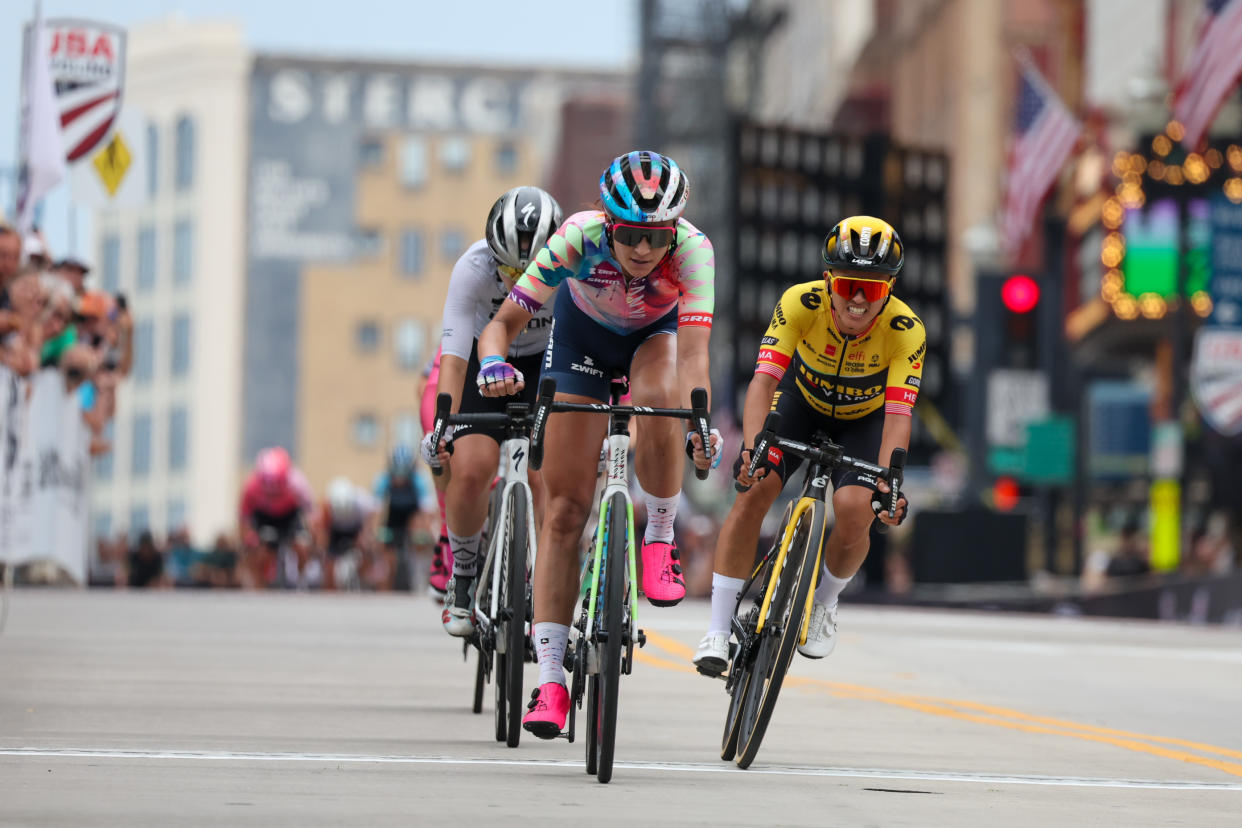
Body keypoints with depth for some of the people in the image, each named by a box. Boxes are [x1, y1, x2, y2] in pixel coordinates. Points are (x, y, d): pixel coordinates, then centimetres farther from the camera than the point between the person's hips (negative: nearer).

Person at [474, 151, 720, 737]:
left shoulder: (692, 249, -36)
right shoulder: (579, 237, -35)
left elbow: (693, 351, -45)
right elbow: (502, 323, -33)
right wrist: (495, 364, -55)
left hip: (655, 333, 0)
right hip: (583, 332, 0)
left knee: (658, 404, -38)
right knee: (565, 509, -7)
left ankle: (660, 541, -12)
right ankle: (549, 679, -5)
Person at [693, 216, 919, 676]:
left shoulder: (906, 331, -32)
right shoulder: (801, 304, -32)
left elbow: (898, 415, -37)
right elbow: (764, 379, -38)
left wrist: (888, 482, -52)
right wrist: (752, 447, -54)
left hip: (864, 418, 0)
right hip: (802, 401, 0)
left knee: (855, 510, -23)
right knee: (755, 488, -21)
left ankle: (823, 601, 9)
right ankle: (718, 631, -12)